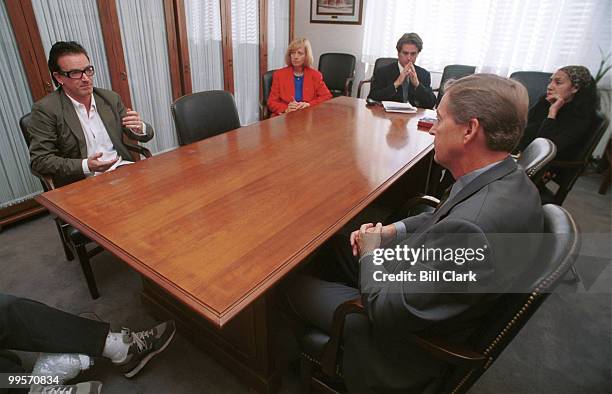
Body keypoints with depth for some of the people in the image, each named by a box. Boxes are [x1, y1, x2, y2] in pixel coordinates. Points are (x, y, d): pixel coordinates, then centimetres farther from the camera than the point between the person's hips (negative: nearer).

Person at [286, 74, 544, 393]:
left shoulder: (472, 230, -40)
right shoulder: (509, 180, -10)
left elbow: (386, 311, -30)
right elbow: (443, 219, 9)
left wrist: (370, 253, -13)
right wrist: (391, 230, -3)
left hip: (415, 336, -8)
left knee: (295, 288, 5)